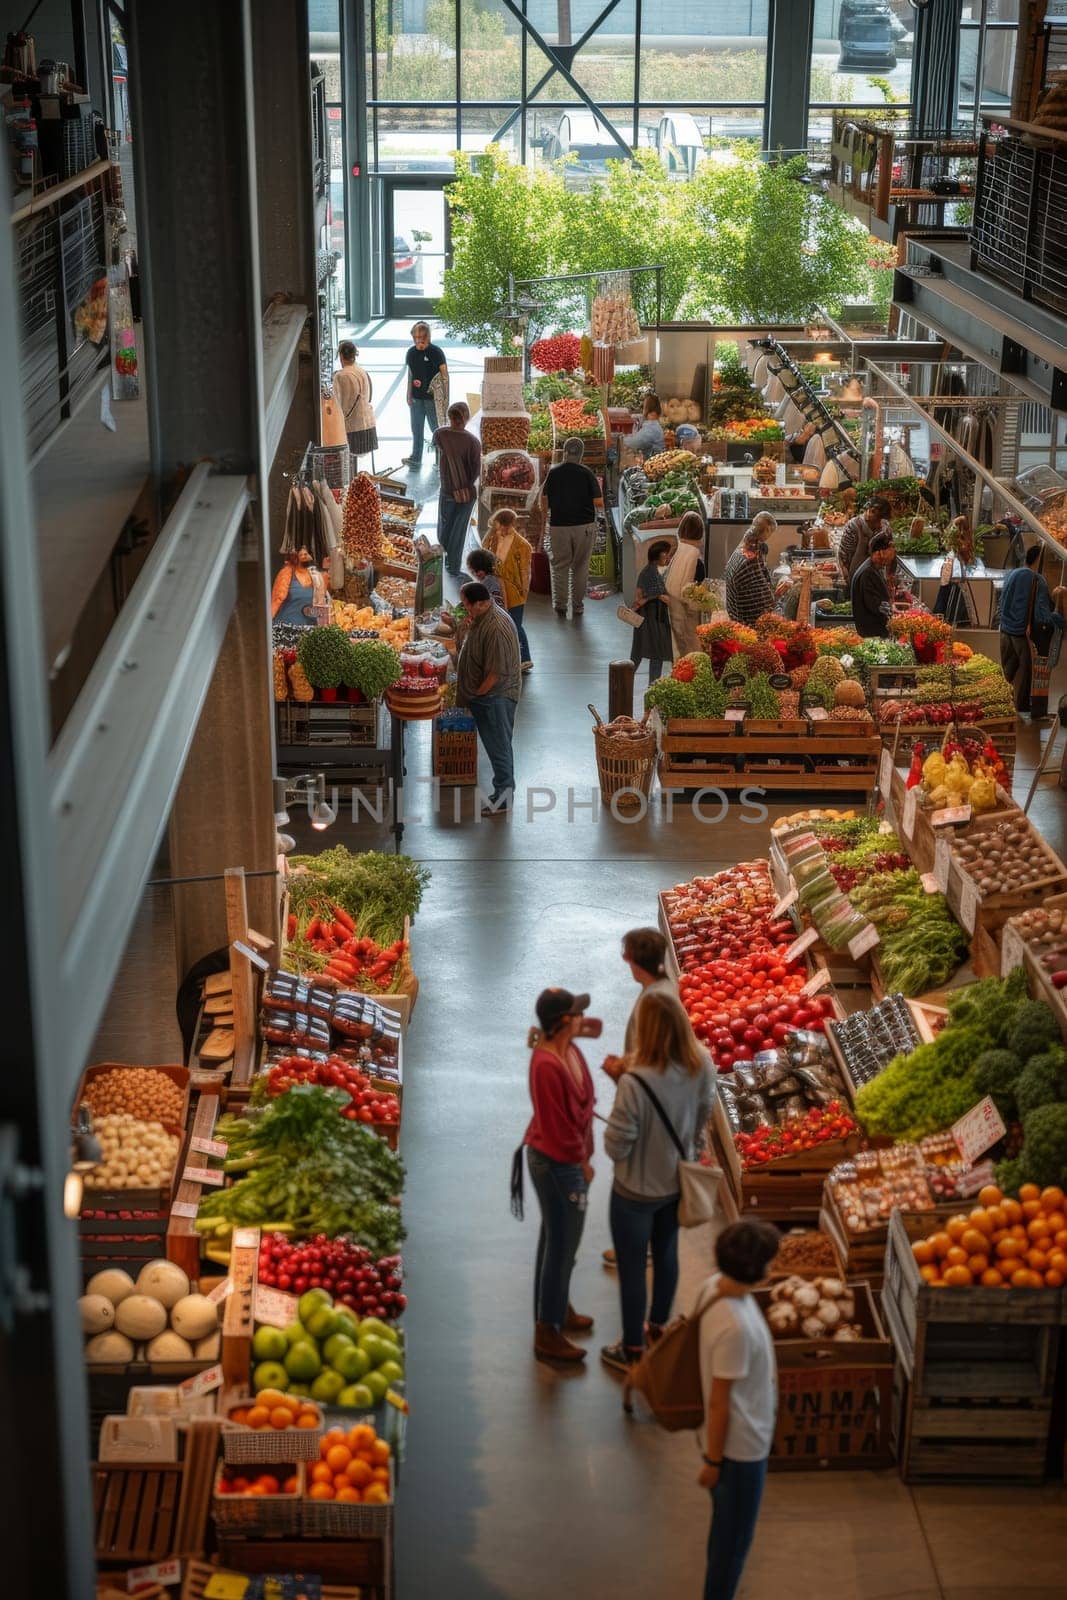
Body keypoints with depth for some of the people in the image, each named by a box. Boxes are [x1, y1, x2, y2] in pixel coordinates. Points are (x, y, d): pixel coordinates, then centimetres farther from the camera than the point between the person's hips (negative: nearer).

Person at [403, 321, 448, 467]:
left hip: (432, 397, -5)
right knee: (416, 428, 8)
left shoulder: (436, 352, -10)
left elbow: (445, 375, -9)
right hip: (416, 397, 5)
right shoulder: (411, 353, 5)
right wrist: (409, 395, 11)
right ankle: (415, 458, 15)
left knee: (436, 428, 4)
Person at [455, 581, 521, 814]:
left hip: (496, 696, -10)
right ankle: (504, 790, 29)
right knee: (496, 745, 18)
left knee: (499, 747, 1)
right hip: (486, 695, 10)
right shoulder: (483, 617, 4)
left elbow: (496, 673, -26)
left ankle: (503, 797, 12)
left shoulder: (496, 629, -28)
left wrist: (477, 694, -15)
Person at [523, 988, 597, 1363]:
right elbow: (555, 1124, -25)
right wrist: (581, 1161, -13)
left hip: (569, 1158, 9)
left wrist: (583, 1156, 9)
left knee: (558, 1239, 24)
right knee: (561, 1244, 2)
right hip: (557, 1163, -9)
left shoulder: (569, 1050, 0)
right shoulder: (547, 1065, -29)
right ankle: (547, 1333, 13)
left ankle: (557, 1308, 41)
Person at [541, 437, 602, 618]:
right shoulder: (586, 473, -7)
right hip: (584, 525, -1)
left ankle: (560, 605, 10)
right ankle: (578, 606, 13)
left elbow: (544, 500, 4)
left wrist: (546, 509, 23)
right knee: (580, 566, 10)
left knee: (560, 566, 12)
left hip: (559, 526, 1)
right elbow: (598, 502, -7)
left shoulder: (554, 473, -2)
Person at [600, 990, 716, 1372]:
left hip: (637, 1191, -5)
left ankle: (632, 1351, 33)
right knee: (667, 1252, 27)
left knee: (631, 1267, 15)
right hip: (678, 1181, 5)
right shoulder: (702, 1067, -18)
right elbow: (701, 1120, -1)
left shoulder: (636, 1082, -36)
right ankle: (658, 1327, 48)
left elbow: (616, 1146, -25)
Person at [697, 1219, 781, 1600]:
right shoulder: (735, 1327, -36)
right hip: (740, 1446, -9)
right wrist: (713, 1460, -15)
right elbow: (718, 1401, -27)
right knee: (733, 1539, 13)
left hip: (742, 1438, 9)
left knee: (727, 1532, 28)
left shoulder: (715, 1285, -10)